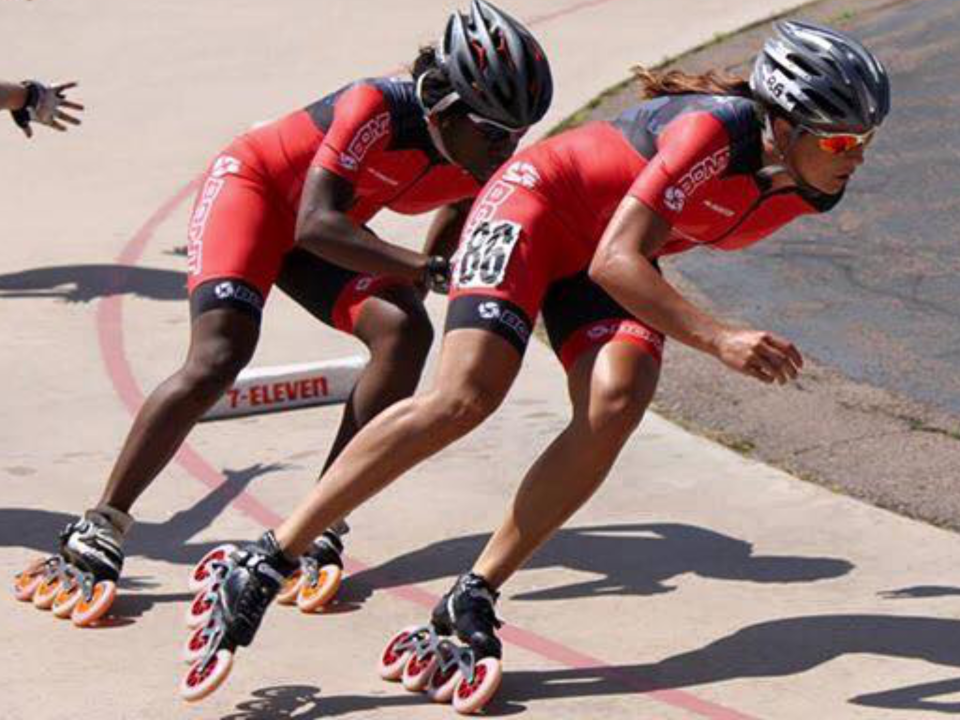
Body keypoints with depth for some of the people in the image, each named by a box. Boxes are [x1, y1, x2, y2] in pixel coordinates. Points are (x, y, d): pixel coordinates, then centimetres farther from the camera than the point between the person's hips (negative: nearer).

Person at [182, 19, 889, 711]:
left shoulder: (810, 187, -8)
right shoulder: (716, 133, -32)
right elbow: (614, 262, -36)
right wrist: (718, 339, -44)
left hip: (608, 259, 7)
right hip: (540, 204, -7)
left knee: (617, 403, -22)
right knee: (465, 396, -24)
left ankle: (472, 600, -18)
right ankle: (266, 562, -23)